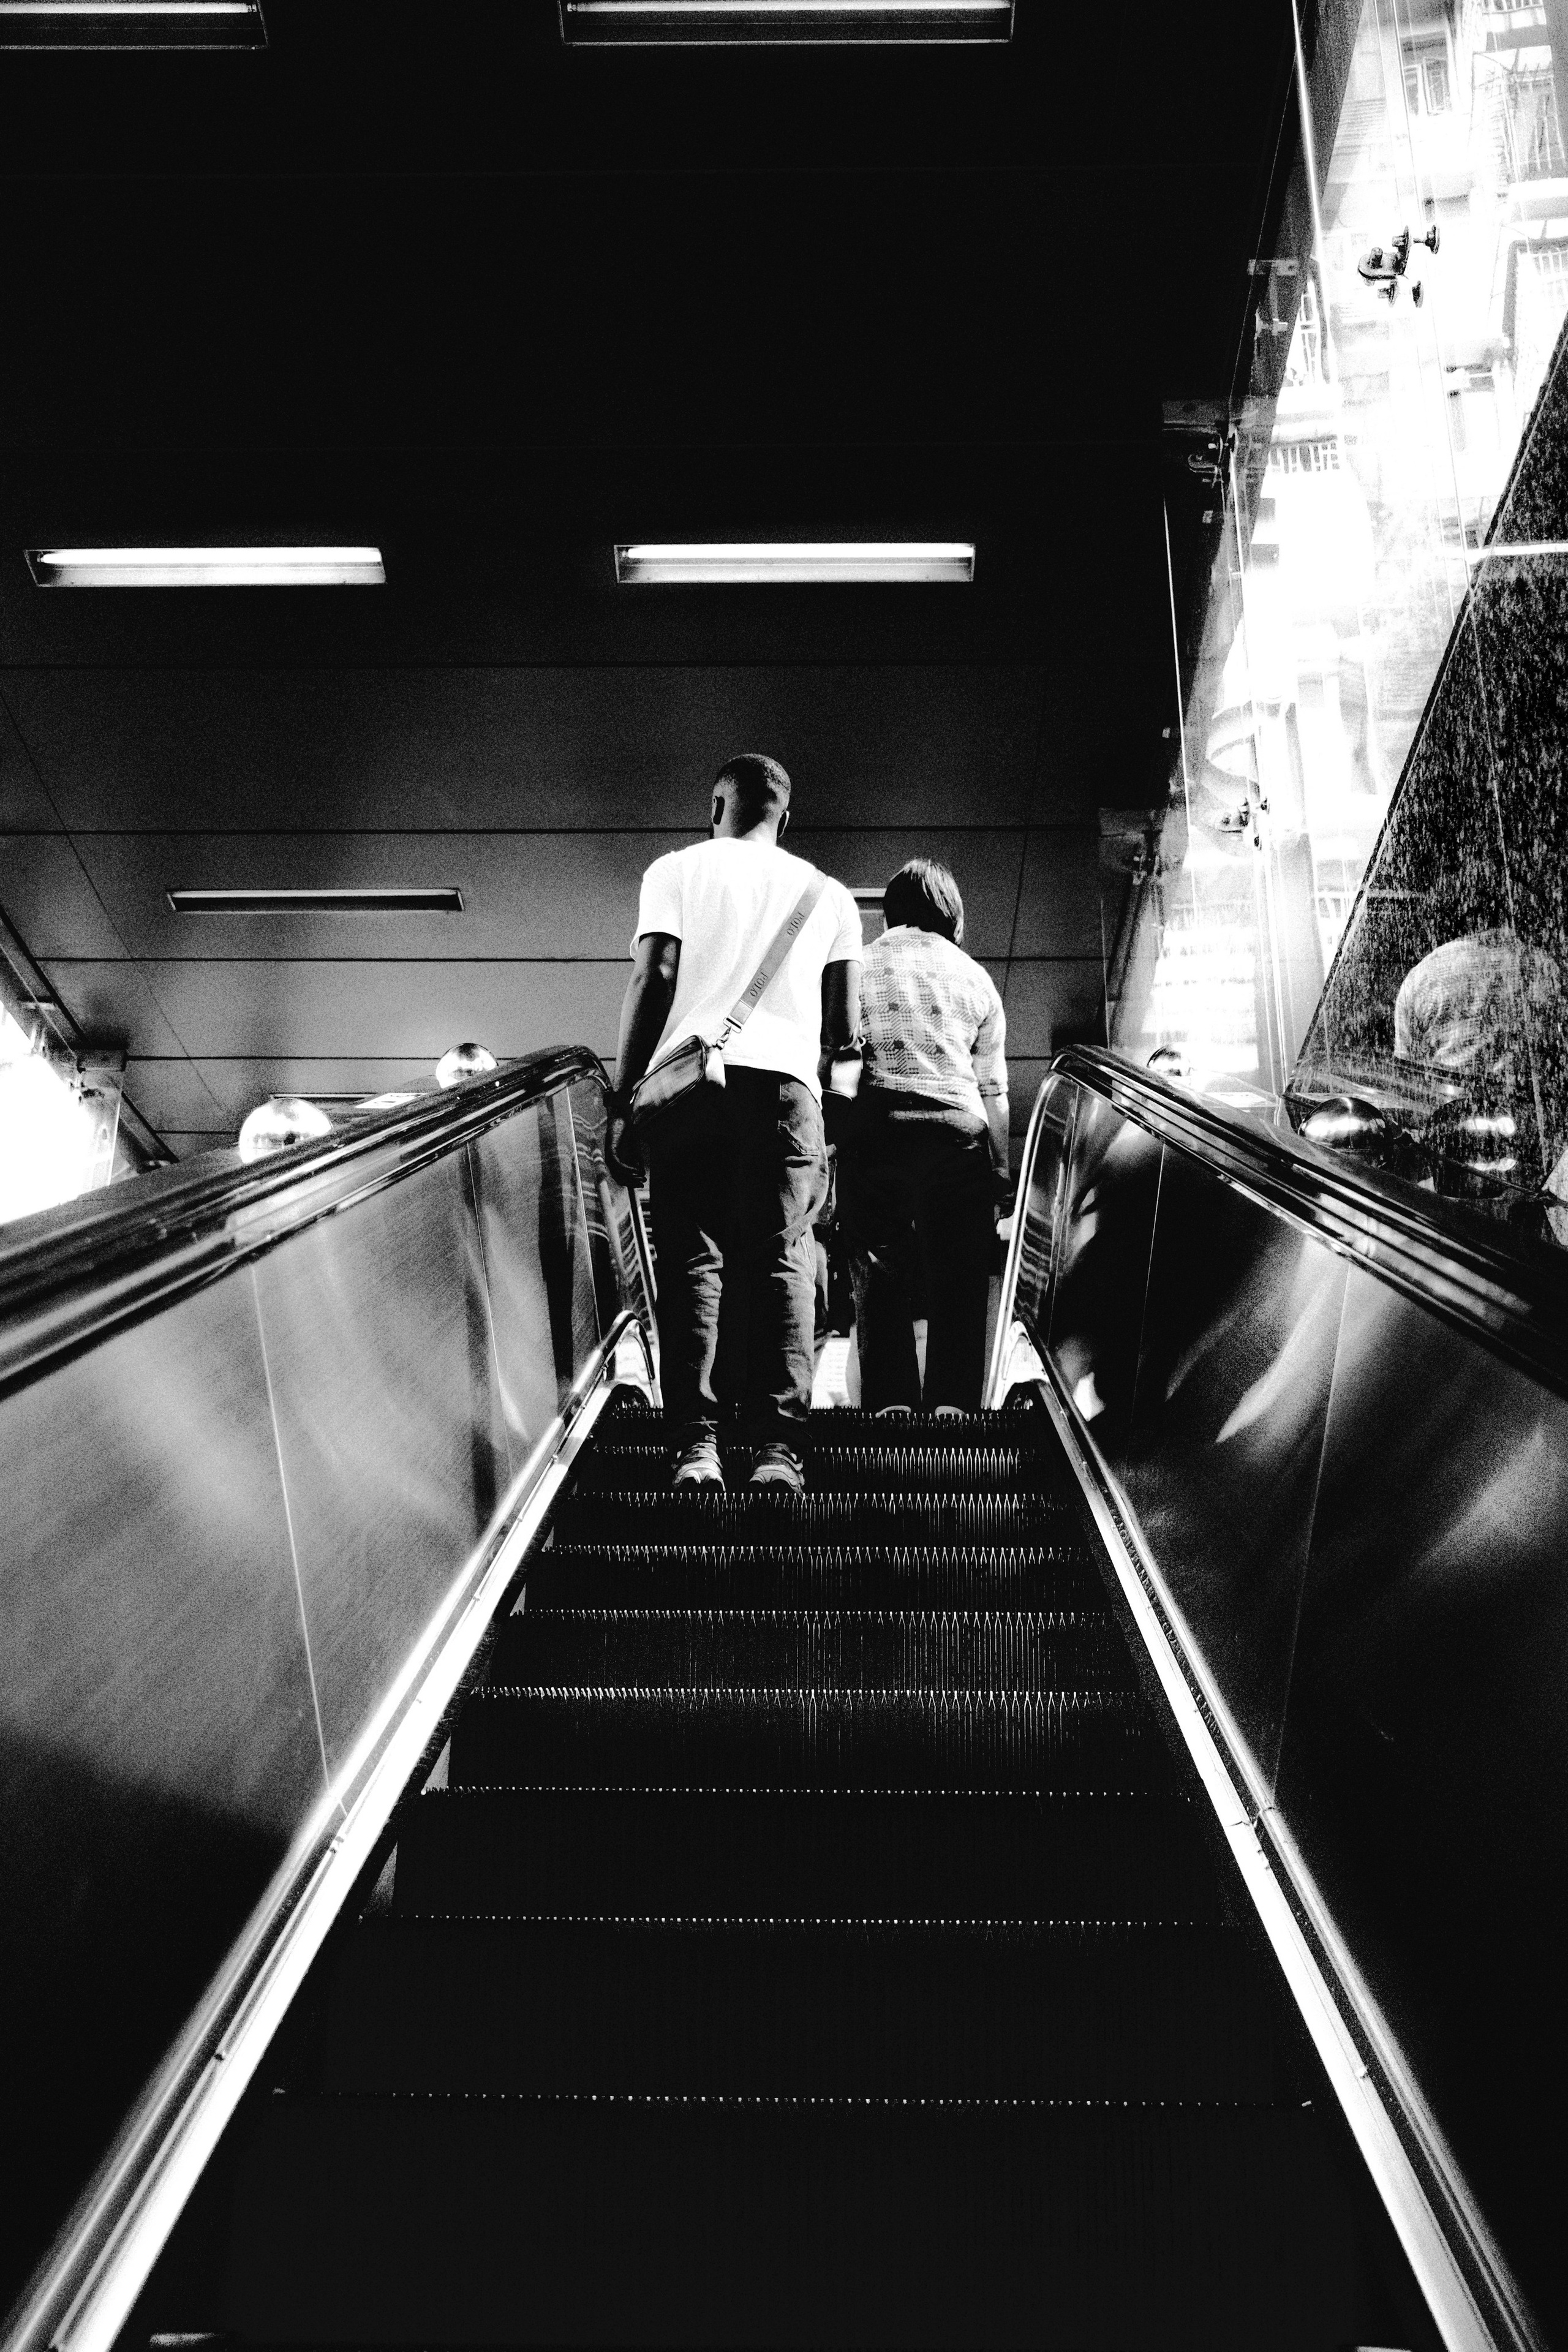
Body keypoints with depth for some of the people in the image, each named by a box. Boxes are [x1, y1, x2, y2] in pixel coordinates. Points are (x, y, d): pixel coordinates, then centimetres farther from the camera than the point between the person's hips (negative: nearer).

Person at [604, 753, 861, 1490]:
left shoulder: (676, 870, 14)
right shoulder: (829, 894, 21)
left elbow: (652, 980, 2)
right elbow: (846, 1025, 15)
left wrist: (621, 1099, 2)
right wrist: (840, 1125, 21)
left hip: (687, 1075, -1)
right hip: (786, 1080, 1)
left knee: (691, 1260, 1)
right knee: (782, 1260, 1)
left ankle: (695, 1444, -5)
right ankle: (778, 1445, -6)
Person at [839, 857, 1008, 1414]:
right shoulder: (974, 977, 16)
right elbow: (993, 1091, 11)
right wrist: (1000, 1175, 13)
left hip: (872, 1136, 0)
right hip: (959, 1135, 0)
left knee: (879, 1285, 7)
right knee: (958, 1288, 5)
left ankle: (890, 1407, 2)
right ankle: (952, 1407, -1)